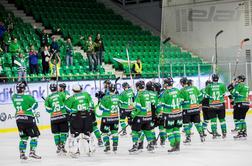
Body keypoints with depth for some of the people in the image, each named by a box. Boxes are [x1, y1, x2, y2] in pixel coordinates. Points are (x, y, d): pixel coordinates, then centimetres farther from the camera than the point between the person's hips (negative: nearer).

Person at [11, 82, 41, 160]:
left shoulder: (14, 97, 2)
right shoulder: (27, 97, -14)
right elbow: (35, 105, -5)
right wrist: (32, 98, 12)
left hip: (19, 119, 6)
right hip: (28, 118, -6)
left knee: (24, 137, 16)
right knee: (34, 135, 3)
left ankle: (22, 153, 11)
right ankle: (32, 152, -8)